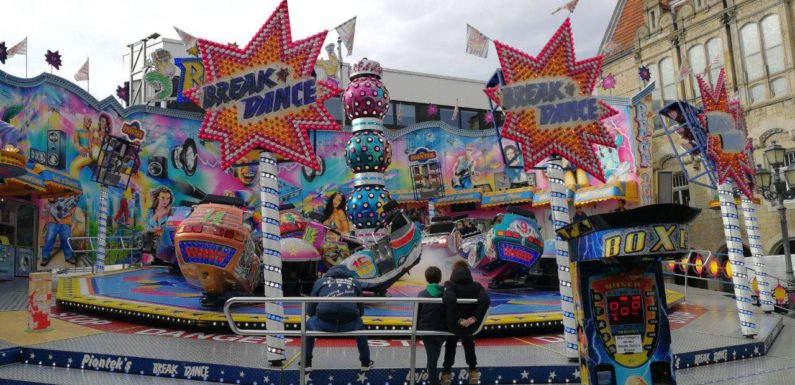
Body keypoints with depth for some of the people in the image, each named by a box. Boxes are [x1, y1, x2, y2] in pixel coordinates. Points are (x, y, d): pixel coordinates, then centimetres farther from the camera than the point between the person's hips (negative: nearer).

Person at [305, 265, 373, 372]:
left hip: (324, 324, -1)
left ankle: (306, 363, 35)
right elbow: (360, 311, 27)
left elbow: (310, 311, 22)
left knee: (309, 325, 34)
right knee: (359, 325, 38)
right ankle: (366, 362, 41)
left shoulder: (320, 282, 23)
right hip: (349, 325, 1)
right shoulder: (355, 283, 24)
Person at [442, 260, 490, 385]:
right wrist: (475, 318, -21)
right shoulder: (476, 286, -4)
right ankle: (473, 371, 33)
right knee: (468, 343, 33)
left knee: (450, 345, 28)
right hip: (471, 326, 2)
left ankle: (447, 372, 32)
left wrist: (458, 319, -27)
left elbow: (449, 300, -34)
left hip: (453, 325, -2)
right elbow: (486, 301, -22)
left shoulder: (450, 285, -13)